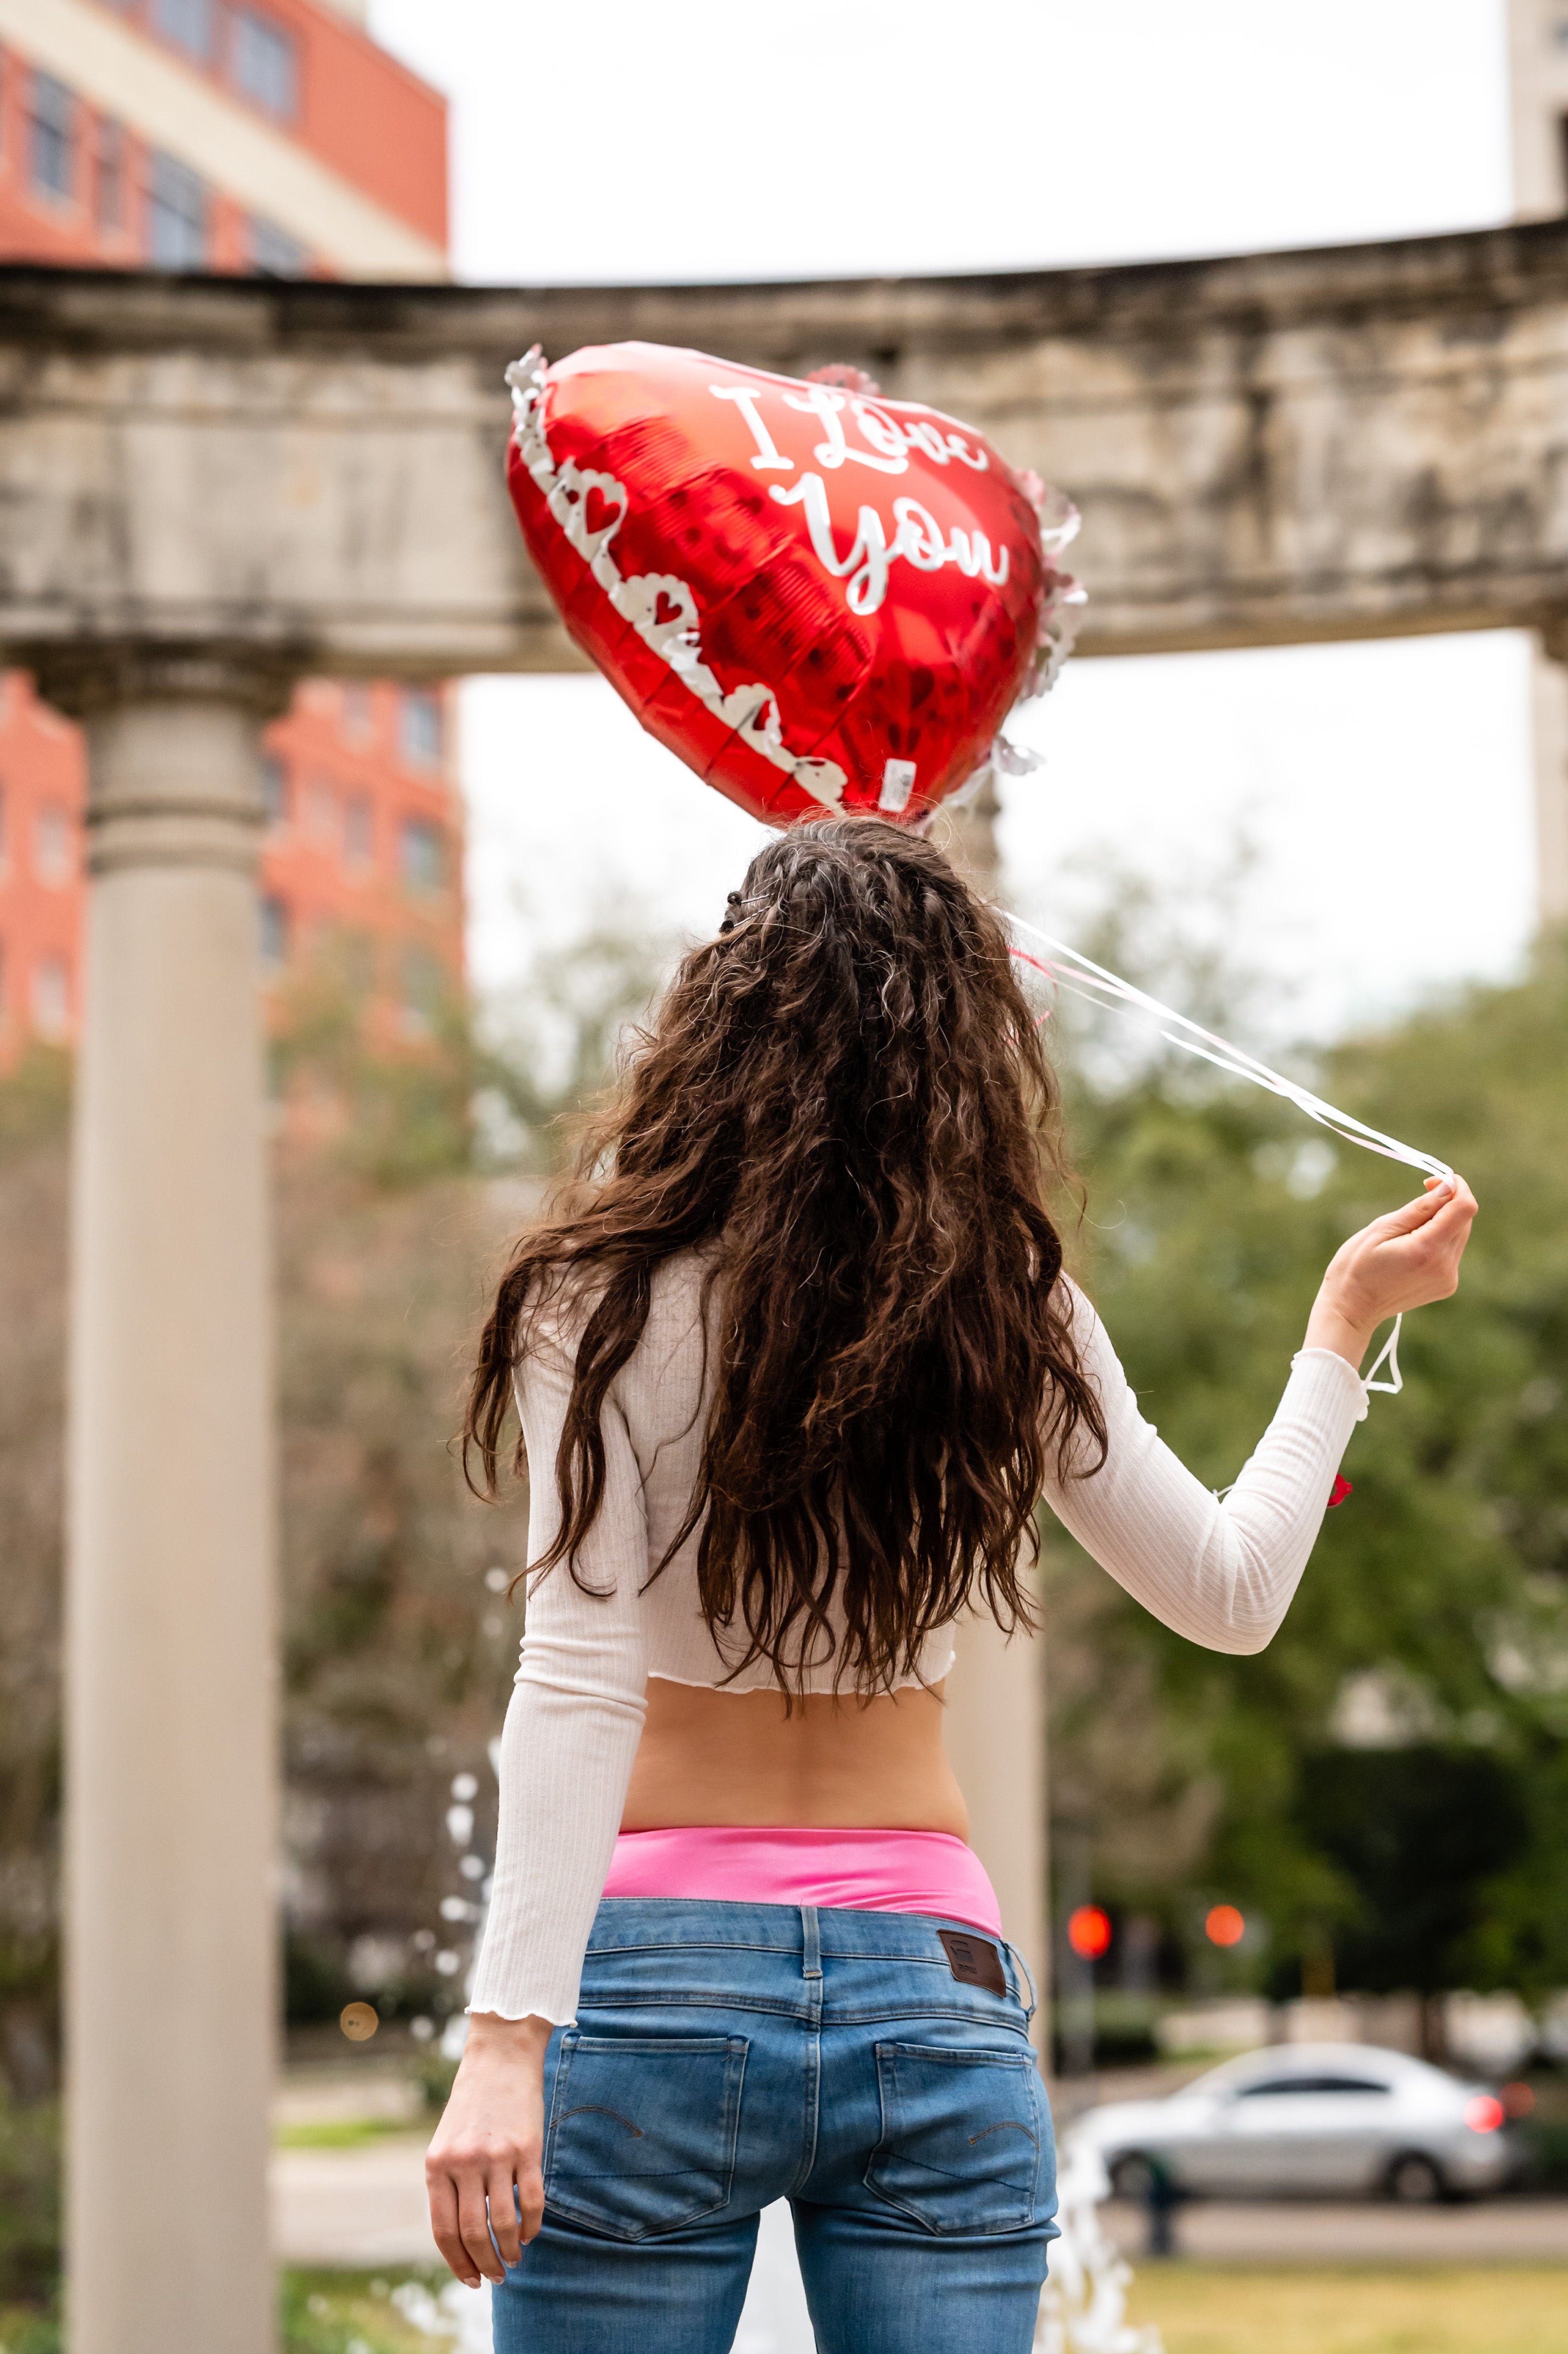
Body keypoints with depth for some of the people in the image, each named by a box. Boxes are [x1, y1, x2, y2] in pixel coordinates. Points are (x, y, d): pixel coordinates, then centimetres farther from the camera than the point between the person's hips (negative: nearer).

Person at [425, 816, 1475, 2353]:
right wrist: (1344, 1331, 25)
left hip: (659, 1978, -3)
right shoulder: (1014, 1317, 2)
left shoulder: (615, 1301, -8)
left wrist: (507, 2033, -16)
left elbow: (577, 1684, -15)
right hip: (934, 1987, 3)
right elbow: (1233, 1594, 14)